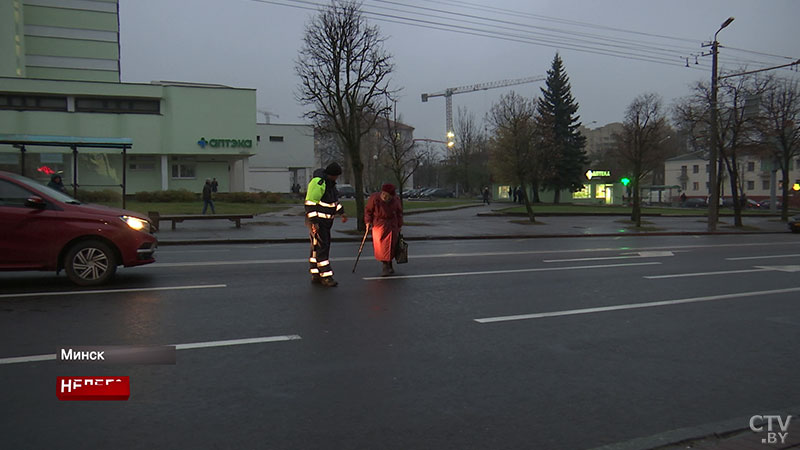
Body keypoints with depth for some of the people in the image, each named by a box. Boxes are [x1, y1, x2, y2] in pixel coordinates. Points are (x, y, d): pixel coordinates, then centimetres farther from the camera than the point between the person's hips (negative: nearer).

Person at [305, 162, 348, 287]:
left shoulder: (330, 182, 12)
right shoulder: (318, 182, -19)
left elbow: (334, 199, 27)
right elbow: (310, 203, -22)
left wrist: (342, 212, 27)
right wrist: (314, 222, -25)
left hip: (326, 221, 10)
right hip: (317, 221, -10)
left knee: (317, 248, 12)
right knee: (321, 247, -10)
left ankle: (316, 275, 18)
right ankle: (326, 276, -10)